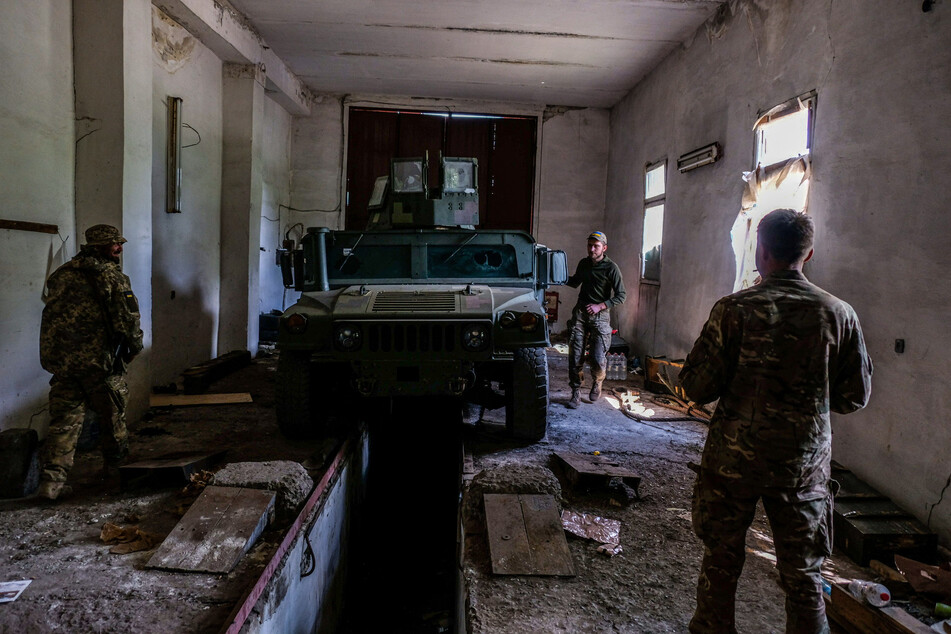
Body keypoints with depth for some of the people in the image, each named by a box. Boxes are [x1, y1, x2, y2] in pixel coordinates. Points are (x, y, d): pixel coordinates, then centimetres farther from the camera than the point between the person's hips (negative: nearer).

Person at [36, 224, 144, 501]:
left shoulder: (60, 274, 13)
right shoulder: (112, 277, -7)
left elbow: (53, 314, 19)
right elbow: (127, 318, -12)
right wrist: (135, 344, 3)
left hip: (58, 358, 5)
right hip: (97, 358, -5)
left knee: (64, 419, 8)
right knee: (111, 413, 13)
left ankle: (52, 480, 1)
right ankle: (117, 466, 28)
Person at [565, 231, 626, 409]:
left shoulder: (611, 268, -7)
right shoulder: (583, 264, 9)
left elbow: (621, 296, -7)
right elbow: (574, 282, 28)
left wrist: (600, 306, -17)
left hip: (600, 315, -4)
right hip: (580, 312, 4)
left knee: (598, 358, -10)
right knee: (575, 356, -1)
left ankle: (597, 383, 22)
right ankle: (576, 393, 10)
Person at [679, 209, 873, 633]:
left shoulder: (735, 309, -13)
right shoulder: (839, 314, -5)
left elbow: (697, 387, -13)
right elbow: (855, 396, 3)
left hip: (734, 458, -1)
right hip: (805, 464, 2)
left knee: (721, 558, 16)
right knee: (803, 573, 15)